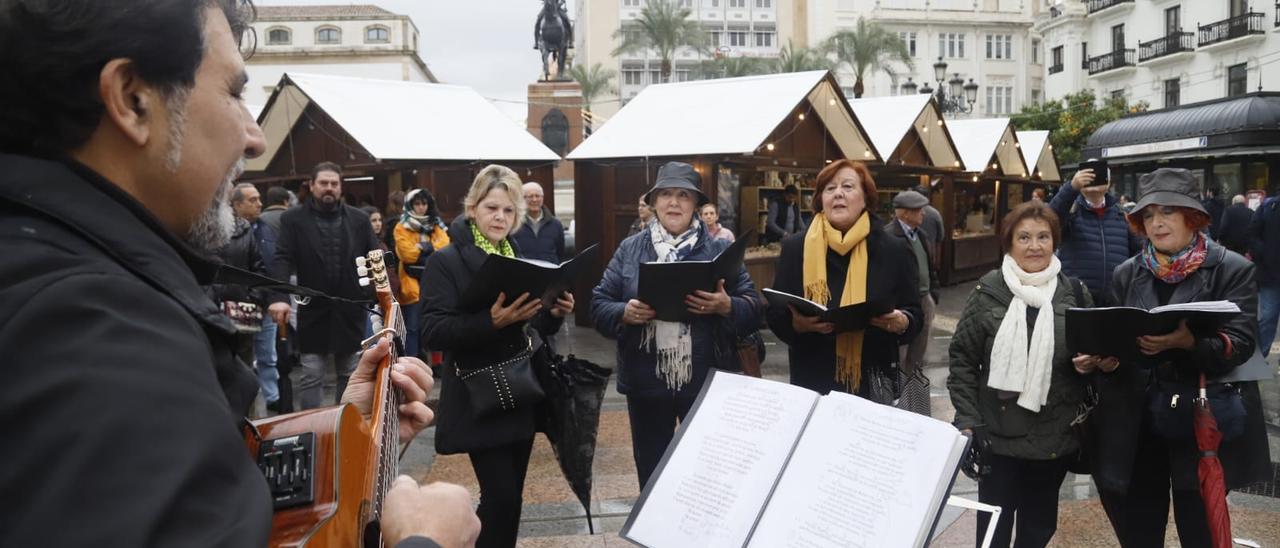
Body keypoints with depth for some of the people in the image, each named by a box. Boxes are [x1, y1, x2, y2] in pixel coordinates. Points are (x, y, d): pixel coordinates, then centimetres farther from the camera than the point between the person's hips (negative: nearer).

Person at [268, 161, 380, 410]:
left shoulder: (359, 219, 6)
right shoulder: (293, 219, 0)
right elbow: (283, 260, -9)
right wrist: (280, 297, -25)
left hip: (351, 310, 2)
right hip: (313, 311, -2)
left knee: (350, 374, 13)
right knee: (312, 375, 1)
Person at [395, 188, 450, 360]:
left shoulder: (436, 225, 13)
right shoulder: (402, 227, 0)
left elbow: (446, 247, -3)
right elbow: (407, 254, -14)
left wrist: (422, 247, -13)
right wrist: (432, 250, -7)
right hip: (413, 283, -4)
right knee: (413, 326, -4)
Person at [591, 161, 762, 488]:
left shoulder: (719, 249, 3)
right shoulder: (629, 249, 6)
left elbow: (753, 310, 0)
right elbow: (599, 306, 4)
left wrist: (726, 307, -21)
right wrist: (625, 313, -17)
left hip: (707, 381, -1)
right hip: (646, 381, 2)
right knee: (650, 471, 15)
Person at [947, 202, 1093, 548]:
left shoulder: (1075, 292, 3)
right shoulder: (988, 292, -4)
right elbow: (963, 358, -3)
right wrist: (967, 421, -9)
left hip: (1057, 436, 2)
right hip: (999, 434, -2)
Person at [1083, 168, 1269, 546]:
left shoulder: (1232, 270, -3)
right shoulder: (1127, 274, 8)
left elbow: (1241, 343, -13)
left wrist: (1188, 341, -32)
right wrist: (1107, 359, -15)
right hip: (1135, 424, 3)